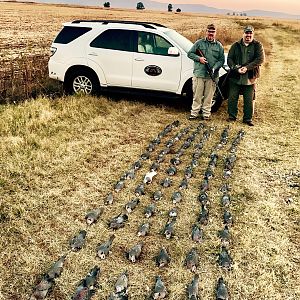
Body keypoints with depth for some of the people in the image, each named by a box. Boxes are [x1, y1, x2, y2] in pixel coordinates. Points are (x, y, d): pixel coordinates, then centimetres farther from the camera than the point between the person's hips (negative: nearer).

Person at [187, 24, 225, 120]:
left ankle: (206, 114, 12)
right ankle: (194, 113, 8)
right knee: (197, 96, 1)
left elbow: (222, 60, 8)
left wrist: (214, 68, -9)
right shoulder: (199, 43, 7)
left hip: (212, 76, 1)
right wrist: (199, 58, -8)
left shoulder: (219, 46, 10)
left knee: (208, 96, 4)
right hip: (199, 74, -1)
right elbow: (190, 53, 9)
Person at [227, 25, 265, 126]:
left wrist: (247, 67, -19)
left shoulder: (257, 45, 4)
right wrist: (236, 68, -16)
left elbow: (260, 59, -8)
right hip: (235, 77, 1)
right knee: (232, 98, 4)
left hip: (250, 78, -1)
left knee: (249, 100, 4)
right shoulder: (236, 45, 8)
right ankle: (232, 116, 19)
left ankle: (248, 118, 15)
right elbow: (229, 59, 2)